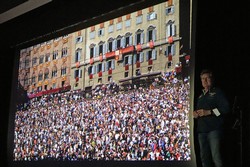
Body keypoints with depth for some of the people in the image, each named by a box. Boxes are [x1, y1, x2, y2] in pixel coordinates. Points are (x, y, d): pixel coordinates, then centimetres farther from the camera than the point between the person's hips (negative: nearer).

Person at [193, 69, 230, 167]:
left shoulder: (217, 92, 4)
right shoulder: (201, 96, 25)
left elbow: (226, 108, -8)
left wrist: (209, 112, -14)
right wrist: (195, 113, 10)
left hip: (214, 129, -7)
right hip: (201, 130, 7)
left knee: (216, 157, -13)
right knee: (204, 158, 7)